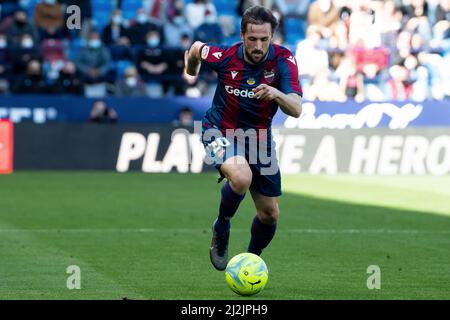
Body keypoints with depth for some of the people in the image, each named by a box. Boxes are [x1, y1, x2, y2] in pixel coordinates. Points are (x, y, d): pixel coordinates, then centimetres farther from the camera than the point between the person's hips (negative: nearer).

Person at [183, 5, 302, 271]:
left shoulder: (284, 60, -19)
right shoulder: (225, 57, -21)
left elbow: (296, 110, -27)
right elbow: (196, 48, 3)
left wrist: (277, 94, -48)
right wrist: (191, 71, 22)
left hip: (259, 137, 3)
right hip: (221, 131, -3)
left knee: (270, 213, 5)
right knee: (241, 177, -34)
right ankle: (222, 227, -5)